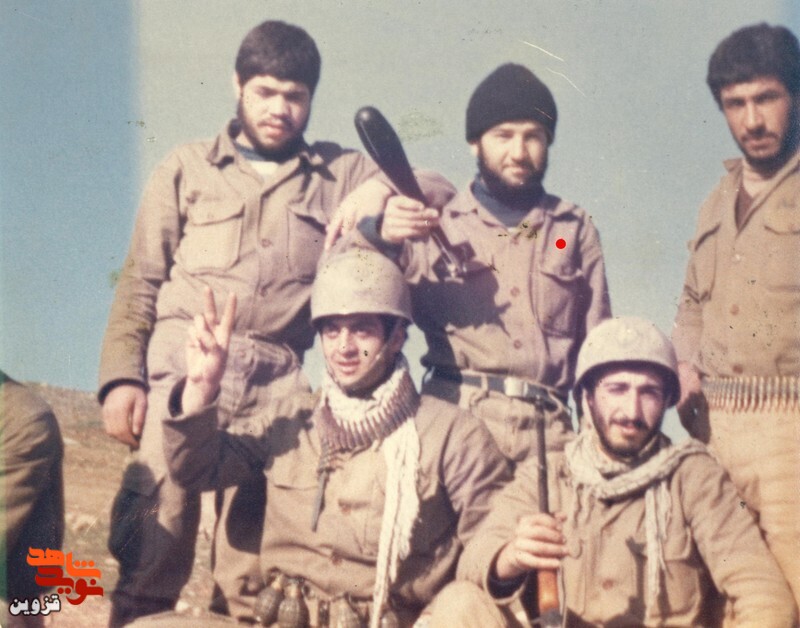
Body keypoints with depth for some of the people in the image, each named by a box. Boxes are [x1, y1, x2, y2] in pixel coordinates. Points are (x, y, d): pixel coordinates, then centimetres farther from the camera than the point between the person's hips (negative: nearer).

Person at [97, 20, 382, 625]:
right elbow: (140, 283, 10)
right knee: (150, 551, -8)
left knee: (254, 564, 3)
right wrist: (122, 374, -3)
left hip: (277, 380, 1)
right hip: (181, 368, -1)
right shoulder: (187, 169, 14)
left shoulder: (343, 175, 17)